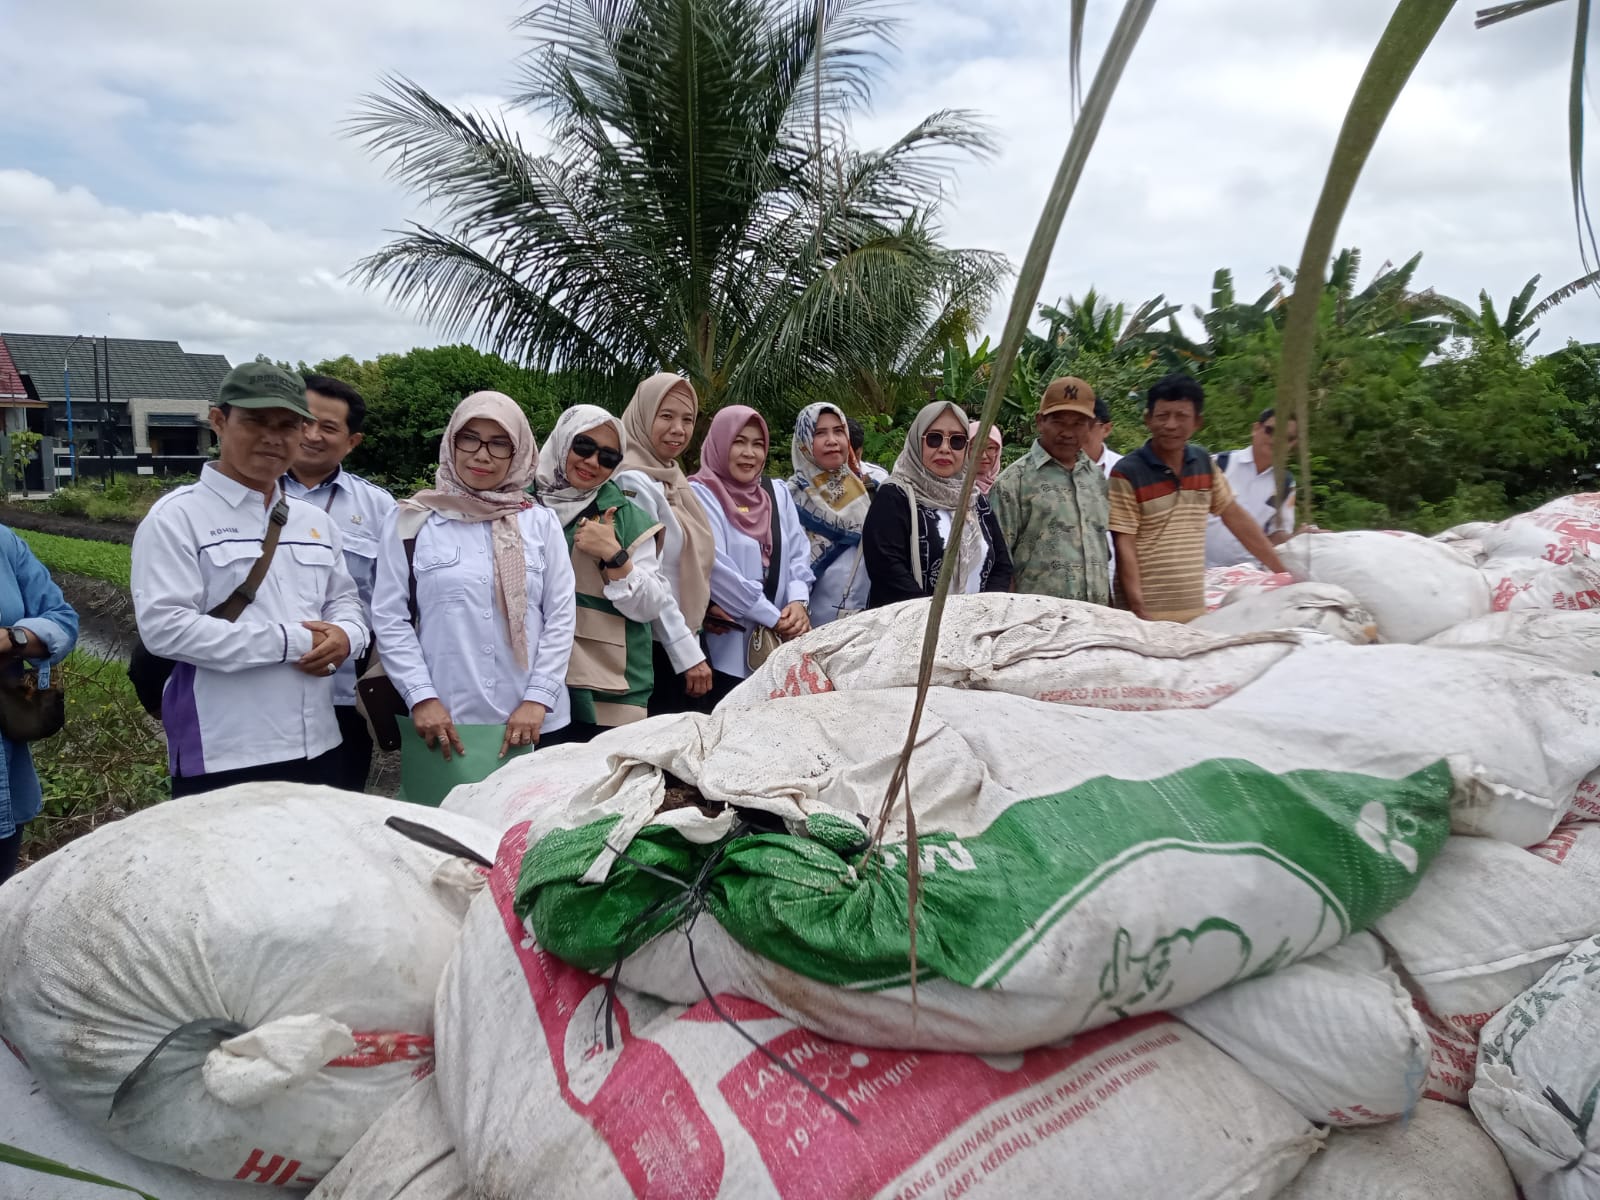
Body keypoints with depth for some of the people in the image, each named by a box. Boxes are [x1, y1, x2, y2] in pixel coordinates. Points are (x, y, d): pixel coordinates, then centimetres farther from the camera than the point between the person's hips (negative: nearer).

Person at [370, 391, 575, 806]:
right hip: (444, 723, -1)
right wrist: (421, 697, -7)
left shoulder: (541, 522, 7)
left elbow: (562, 614, 5)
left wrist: (538, 698, -4)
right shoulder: (412, 520, 4)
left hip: (530, 723, 1)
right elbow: (389, 617, 2)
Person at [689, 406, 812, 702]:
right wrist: (775, 618, -15)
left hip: (780, 645, 5)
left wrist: (798, 602, -12)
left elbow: (799, 553, 8)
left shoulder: (777, 494, 13)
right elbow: (717, 570, -15)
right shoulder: (700, 495, -6)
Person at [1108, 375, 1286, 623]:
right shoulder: (1126, 474, -9)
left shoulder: (1204, 462, 8)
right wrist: (1139, 611, -19)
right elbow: (1124, 547, -12)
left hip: (1196, 609, 5)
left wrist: (1283, 572, 15)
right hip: (1149, 612, -5)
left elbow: (1236, 518, 15)